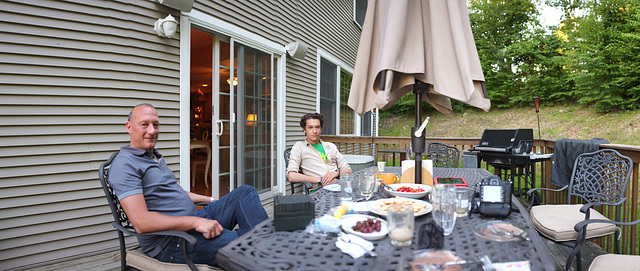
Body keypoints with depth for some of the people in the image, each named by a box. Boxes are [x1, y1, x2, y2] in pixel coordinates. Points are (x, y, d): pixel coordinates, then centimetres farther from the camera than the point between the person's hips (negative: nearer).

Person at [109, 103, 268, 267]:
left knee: (246, 192, -1)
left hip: (196, 219, 10)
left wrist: (211, 200, 23)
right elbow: (141, 222, -23)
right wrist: (195, 222, -27)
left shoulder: (156, 157, 20)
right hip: (170, 241, -10)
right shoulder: (124, 165, -12)